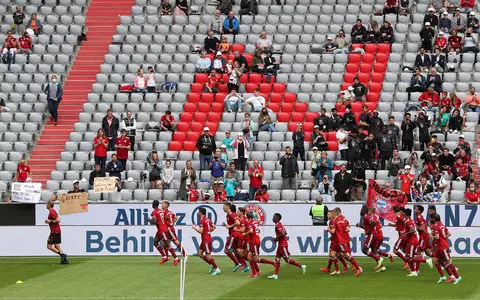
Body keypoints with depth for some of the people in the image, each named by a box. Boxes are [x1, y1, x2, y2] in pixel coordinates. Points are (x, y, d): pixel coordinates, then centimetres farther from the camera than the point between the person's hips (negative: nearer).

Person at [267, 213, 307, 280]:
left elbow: (282, 233, -30)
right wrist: (277, 238, 15)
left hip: (283, 245, -10)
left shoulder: (278, 225, -17)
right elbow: (285, 233, 22)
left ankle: (301, 266, -1)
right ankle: (275, 275, 6)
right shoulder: (279, 224, 14)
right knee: (277, 259, 7)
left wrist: (276, 238, -16)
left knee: (287, 260, -6)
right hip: (280, 244, 10)